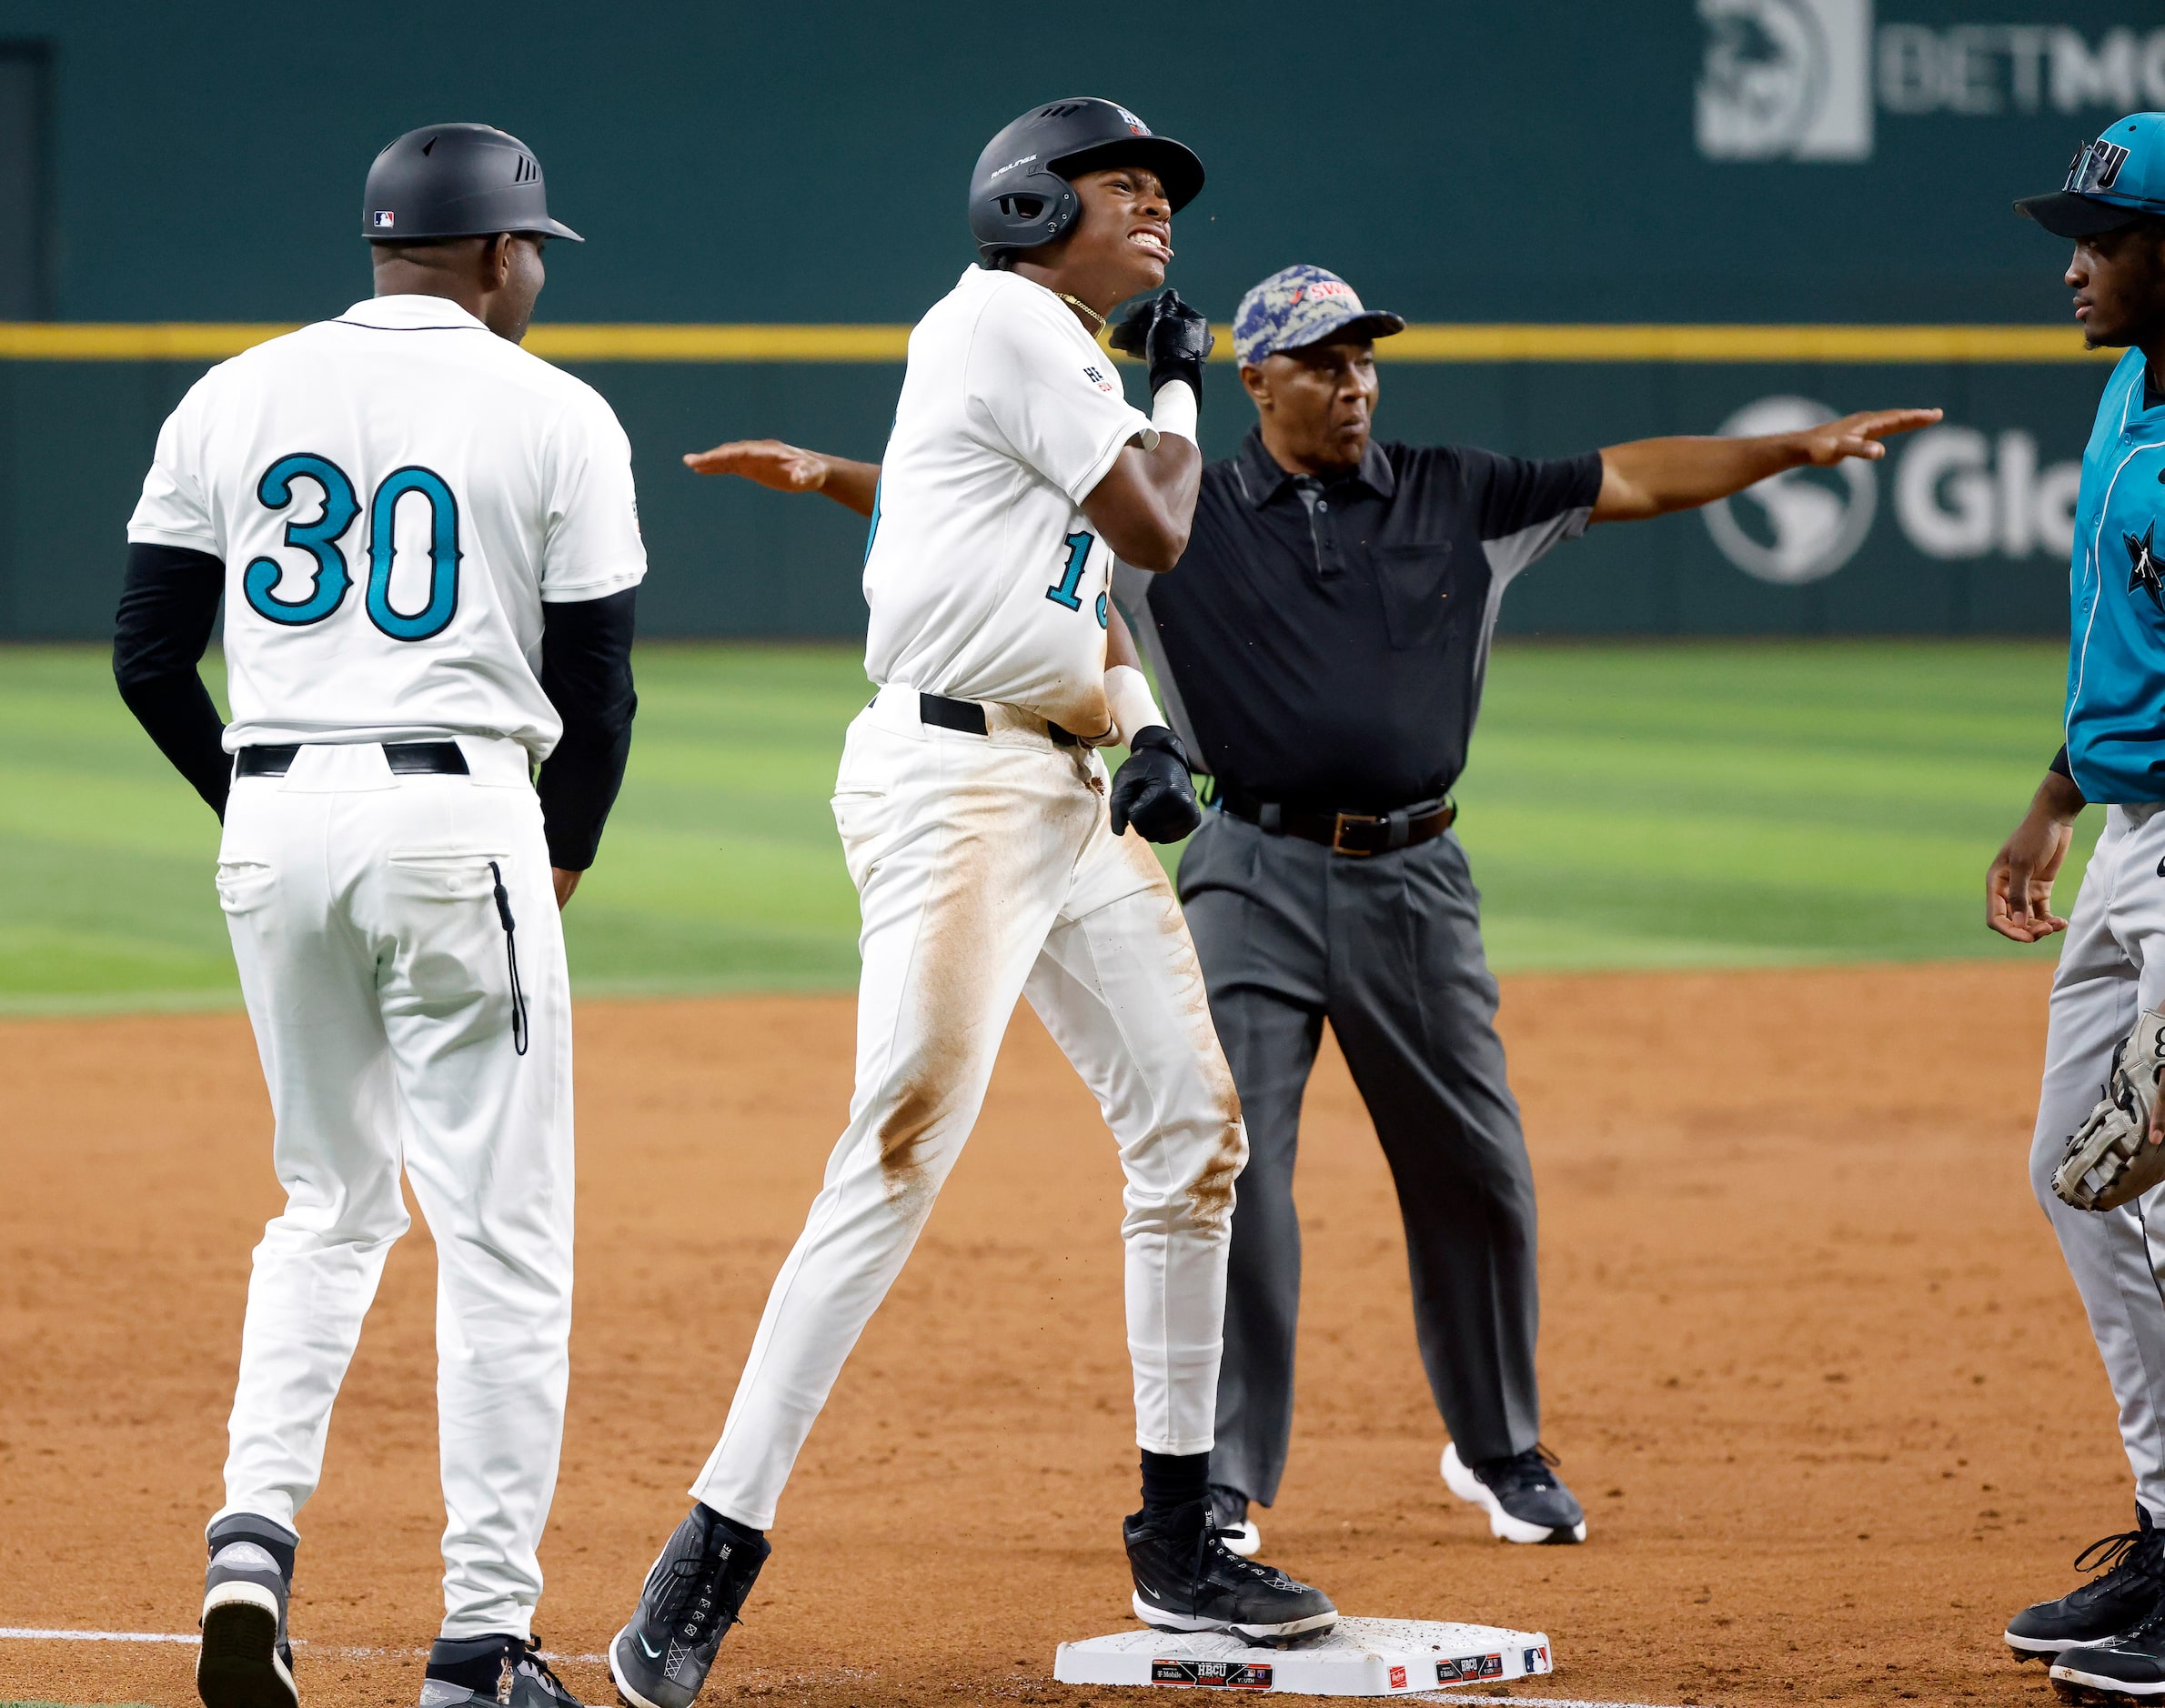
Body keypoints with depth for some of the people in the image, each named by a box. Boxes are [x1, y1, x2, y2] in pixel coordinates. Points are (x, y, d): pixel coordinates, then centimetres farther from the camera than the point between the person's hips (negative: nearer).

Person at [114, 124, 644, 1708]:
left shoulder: (236, 397, 9)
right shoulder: (555, 418, 0)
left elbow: (148, 654, 7)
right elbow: (596, 684, 1)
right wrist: (564, 862, 17)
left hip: (271, 818, 4)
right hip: (456, 817, -4)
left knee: (332, 1202, 20)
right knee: (500, 1234, 2)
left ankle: (255, 1531, 1)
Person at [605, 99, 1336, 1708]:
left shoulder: (1076, 362, 22)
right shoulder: (1004, 322, -8)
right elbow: (1156, 534, -8)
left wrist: (1151, 735, 5)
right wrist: (1178, 388, 10)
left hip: (1071, 791, 10)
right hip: (952, 777, -10)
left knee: (1196, 1121, 9)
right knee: (903, 1152, -18)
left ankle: (1178, 1544, 18)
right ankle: (716, 1549, -19)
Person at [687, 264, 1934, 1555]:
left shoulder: (1454, 498, 9)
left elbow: (1626, 481, 8)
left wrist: (1804, 448, 0)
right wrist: (834, 476, -13)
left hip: (1414, 879, 2)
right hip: (1257, 879, -2)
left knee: (1475, 1171, 6)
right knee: (1231, 1171, -7)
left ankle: (1501, 1453, 24)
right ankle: (1222, 1480, 2)